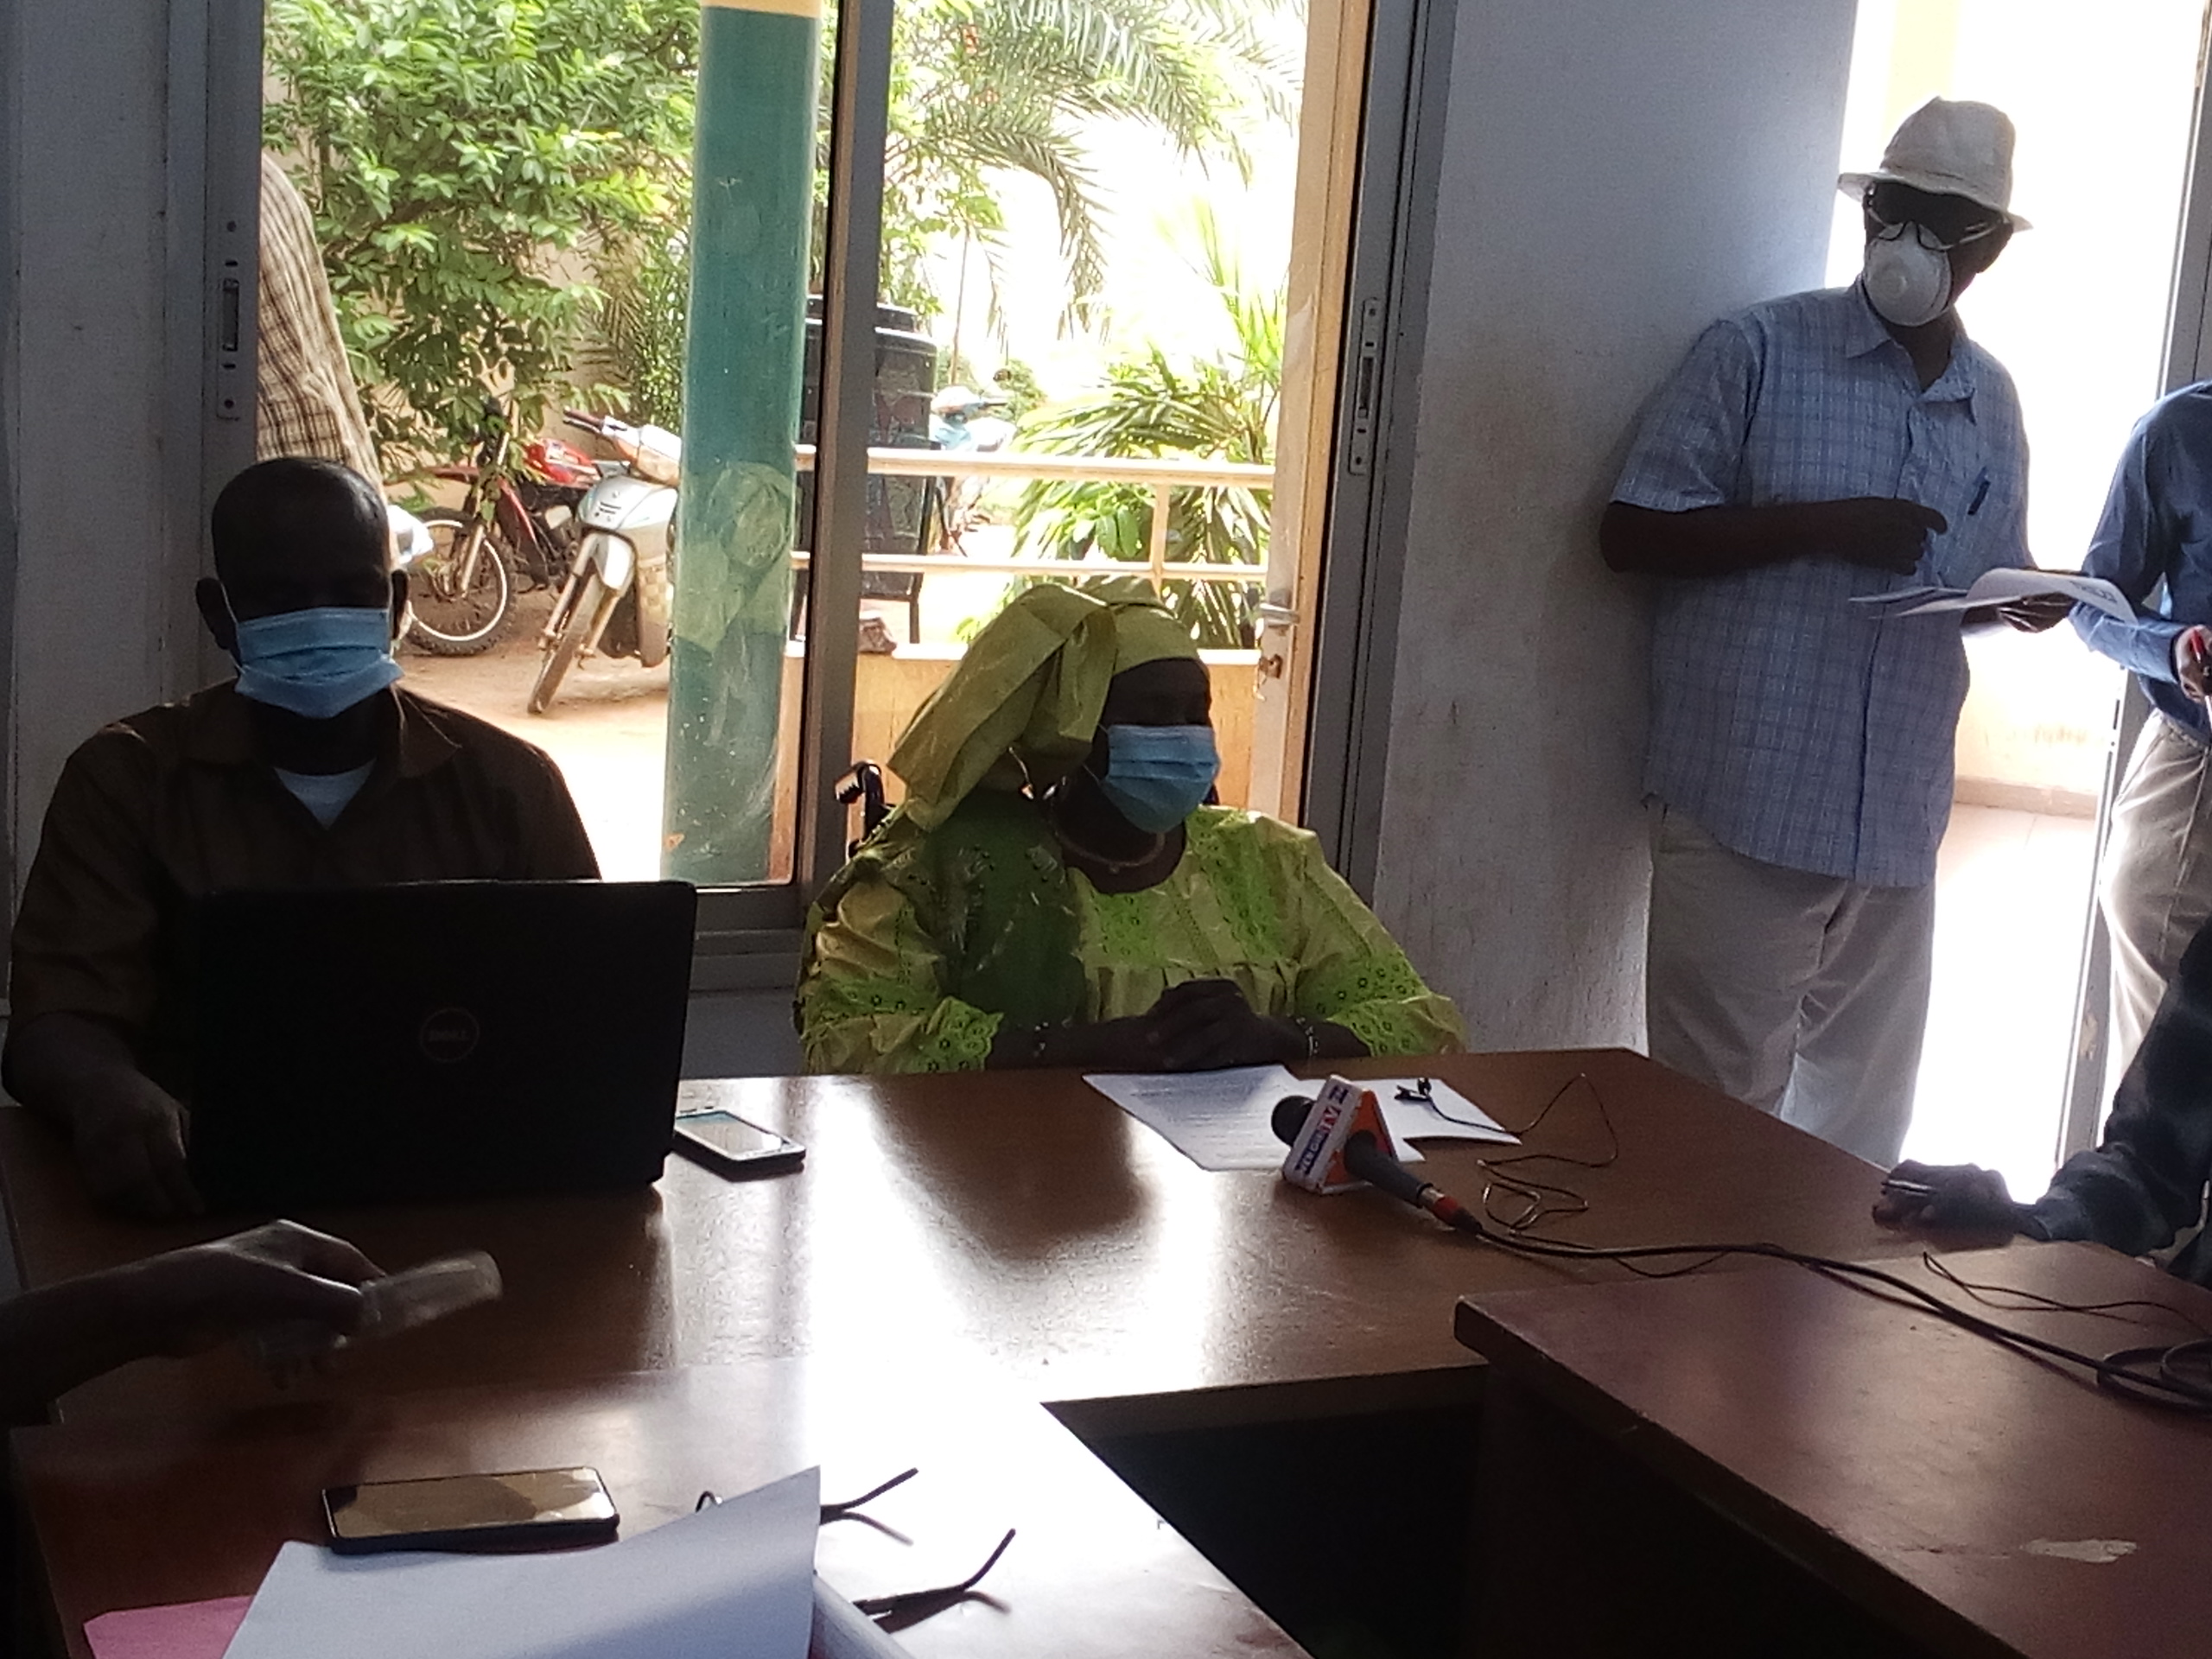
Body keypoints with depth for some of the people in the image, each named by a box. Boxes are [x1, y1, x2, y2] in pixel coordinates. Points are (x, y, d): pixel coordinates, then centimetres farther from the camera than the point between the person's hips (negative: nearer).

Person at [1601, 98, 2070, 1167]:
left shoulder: (1993, 405, 13)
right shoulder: (1756, 352, -3)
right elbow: (1631, 535, -6)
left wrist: (2031, 601, -3)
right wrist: (1820, 526, -17)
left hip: (1897, 825, 5)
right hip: (1746, 811, -5)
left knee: (1861, 1121, 13)